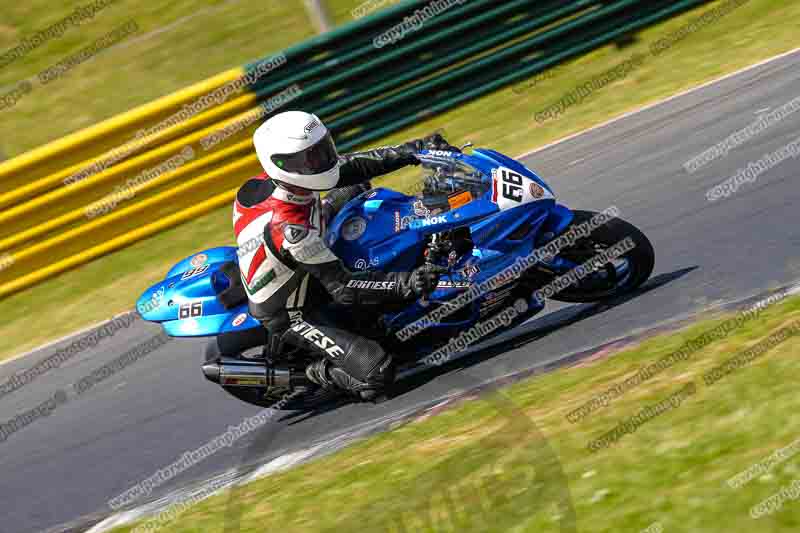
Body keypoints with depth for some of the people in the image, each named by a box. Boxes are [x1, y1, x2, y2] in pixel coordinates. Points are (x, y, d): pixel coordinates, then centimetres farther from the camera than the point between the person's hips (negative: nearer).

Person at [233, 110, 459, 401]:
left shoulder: (276, 179, -17)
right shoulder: (289, 227, -41)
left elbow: (352, 166, -4)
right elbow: (342, 288, -35)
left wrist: (412, 150, -9)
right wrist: (403, 284, -42)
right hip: (290, 317, -9)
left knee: (355, 189, 21)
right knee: (377, 372, -26)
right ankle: (315, 372, 0)